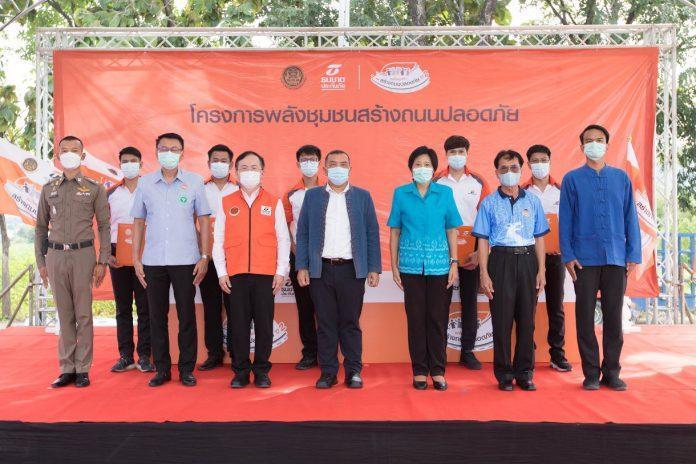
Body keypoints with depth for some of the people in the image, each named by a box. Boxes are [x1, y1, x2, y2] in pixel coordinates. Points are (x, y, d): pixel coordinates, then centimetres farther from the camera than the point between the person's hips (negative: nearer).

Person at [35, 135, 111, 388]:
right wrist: (41, 262, 9)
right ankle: (67, 369, 13)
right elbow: (41, 227, 15)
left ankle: (83, 369, 7)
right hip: (55, 256, 3)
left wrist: (102, 261, -3)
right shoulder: (48, 189, 12)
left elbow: (104, 226, 3)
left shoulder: (94, 188, 4)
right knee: (64, 314, 6)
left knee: (83, 314, 0)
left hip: (83, 255, -2)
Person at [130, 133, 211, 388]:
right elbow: (138, 222, 10)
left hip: (185, 260, -2)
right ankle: (162, 369, 19)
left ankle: (186, 369, 15)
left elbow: (203, 220, 3)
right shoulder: (145, 183, 6)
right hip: (153, 261, 2)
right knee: (157, 316, 7)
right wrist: (136, 258, 5)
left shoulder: (194, 182, 2)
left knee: (186, 316, 3)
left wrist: (204, 257, -3)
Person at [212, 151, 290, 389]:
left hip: (266, 274, 0)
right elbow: (218, 240, 8)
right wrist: (221, 272, 2)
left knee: (264, 323, 2)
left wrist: (281, 271, -1)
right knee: (239, 324, 3)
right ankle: (241, 371, 14)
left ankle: (262, 371, 13)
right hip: (235, 274, 1)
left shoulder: (274, 203, 6)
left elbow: (283, 239, 5)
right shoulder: (226, 203, 8)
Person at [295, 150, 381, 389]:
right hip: (320, 270, 1)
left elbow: (372, 233, 6)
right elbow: (302, 233, 7)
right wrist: (301, 267, -1)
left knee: (350, 323, 5)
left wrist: (374, 268, 0)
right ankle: (328, 372, 15)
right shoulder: (312, 196, 8)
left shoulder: (362, 196, 7)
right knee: (325, 323, 5)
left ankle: (354, 371, 15)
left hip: (352, 270, -1)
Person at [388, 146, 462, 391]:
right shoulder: (401, 193, 3)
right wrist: (394, 266, 2)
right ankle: (419, 371, 17)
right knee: (416, 318, 5)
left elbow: (451, 230, 7)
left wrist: (454, 263, 1)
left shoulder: (445, 193, 5)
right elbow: (394, 232, 6)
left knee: (438, 319, 4)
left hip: (439, 265, 1)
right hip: (411, 265, 0)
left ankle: (437, 371, 16)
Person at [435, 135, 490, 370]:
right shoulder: (436, 182, 0)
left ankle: (467, 351, 17)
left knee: (470, 300, 8)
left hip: (472, 252, 2)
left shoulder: (478, 182, 3)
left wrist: (479, 252, -5)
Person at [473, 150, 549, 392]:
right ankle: (504, 374, 10)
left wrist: (541, 270, 2)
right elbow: (483, 240, 2)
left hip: (527, 260, 2)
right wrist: (484, 273, -7)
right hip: (501, 260, -2)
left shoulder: (532, 201, 11)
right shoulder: (489, 203, 5)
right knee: (502, 319, 0)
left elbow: (539, 237, 11)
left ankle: (524, 372, 15)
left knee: (526, 318, 4)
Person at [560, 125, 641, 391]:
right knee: (586, 316, 2)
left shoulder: (621, 178, 9)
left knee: (613, 316, 5)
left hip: (616, 259, 1)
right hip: (585, 259, -1)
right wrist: (568, 256, -5)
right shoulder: (572, 179, 5)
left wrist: (633, 254, 1)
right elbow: (565, 219, 2)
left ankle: (611, 372, 16)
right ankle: (591, 373, 12)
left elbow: (630, 217, 8)